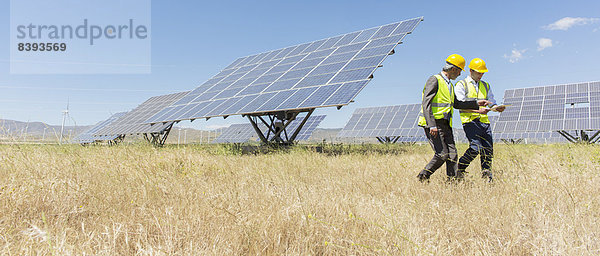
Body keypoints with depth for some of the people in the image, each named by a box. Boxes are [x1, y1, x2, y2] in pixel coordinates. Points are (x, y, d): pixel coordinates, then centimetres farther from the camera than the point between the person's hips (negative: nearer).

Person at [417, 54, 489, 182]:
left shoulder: (450, 85, 21)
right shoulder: (435, 80, -9)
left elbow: (456, 104, 32)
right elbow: (426, 104, -18)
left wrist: (476, 103, 26)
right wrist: (432, 125, -26)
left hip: (445, 124, 9)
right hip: (433, 123, -9)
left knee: (452, 155, -1)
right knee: (442, 154, -14)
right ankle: (422, 177, 0)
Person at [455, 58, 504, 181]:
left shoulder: (485, 85, 23)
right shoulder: (461, 85, 4)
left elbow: (491, 101, 18)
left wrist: (497, 107, -6)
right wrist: (478, 110, -20)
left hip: (484, 121, 6)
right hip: (469, 121, -6)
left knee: (488, 149, 0)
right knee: (476, 147, -18)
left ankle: (486, 176, 9)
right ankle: (460, 169, 0)